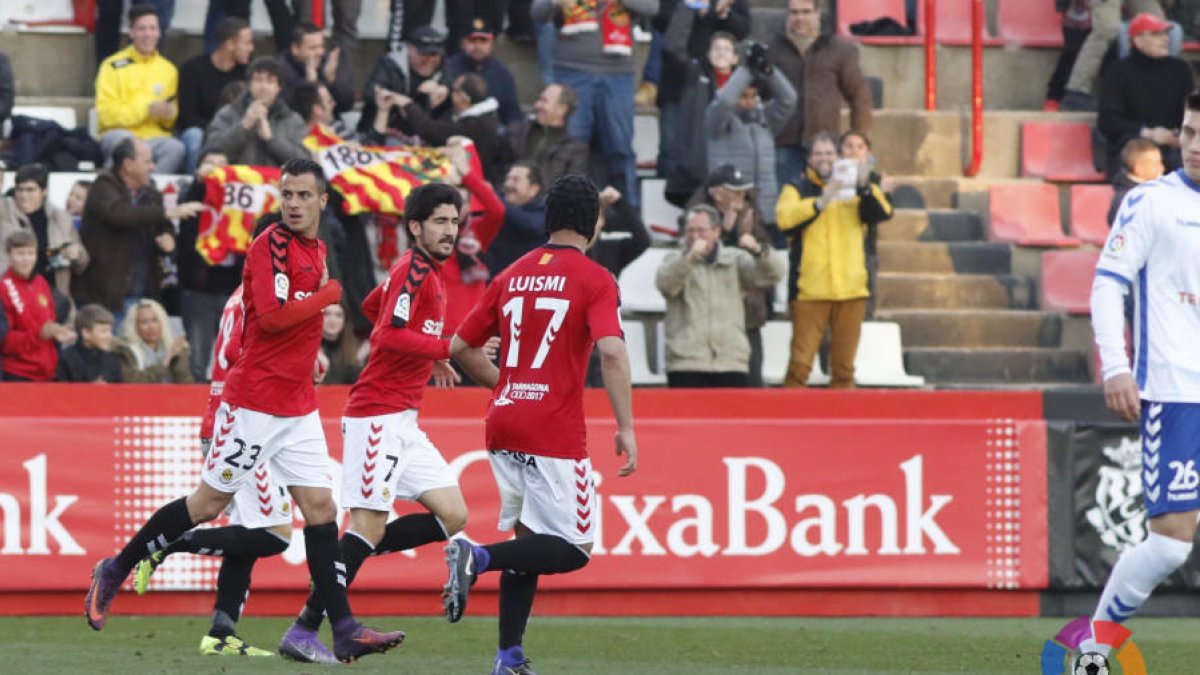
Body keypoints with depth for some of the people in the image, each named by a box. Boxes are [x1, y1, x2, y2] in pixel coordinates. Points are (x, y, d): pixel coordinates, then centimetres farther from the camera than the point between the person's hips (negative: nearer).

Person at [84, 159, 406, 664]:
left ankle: (343, 628, -3)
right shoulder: (271, 245, -13)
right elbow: (273, 315, -24)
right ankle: (115, 571, 16)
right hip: (255, 402, -7)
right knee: (208, 503, 0)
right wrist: (329, 294, -14)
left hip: (298, 408, 7)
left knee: (320, 506, 0)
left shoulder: (317, 249, 13)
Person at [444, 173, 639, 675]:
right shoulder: (594, 279, -4)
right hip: (555, 434, -7)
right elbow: (611, 351, -18)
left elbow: (460, 347, 17)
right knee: (575, 549, -3)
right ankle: (479, 557, -22)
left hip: (503, 423, 7)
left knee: (528, 541, 17)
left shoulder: (512, 276, 13)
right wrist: (626, 427, -16)